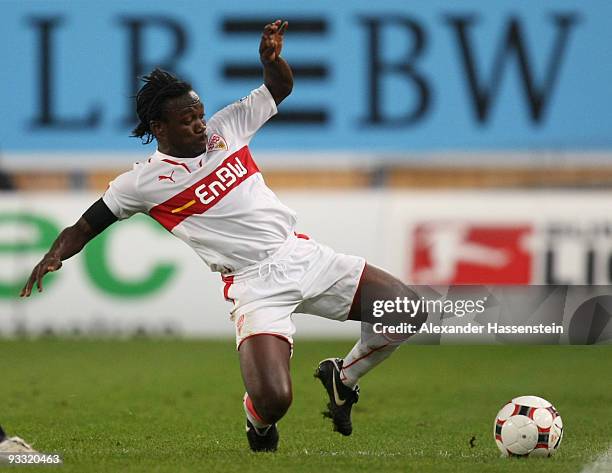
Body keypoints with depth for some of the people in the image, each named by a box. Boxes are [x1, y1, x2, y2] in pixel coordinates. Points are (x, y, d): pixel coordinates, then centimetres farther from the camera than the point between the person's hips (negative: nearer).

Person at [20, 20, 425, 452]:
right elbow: (85, 227, 5)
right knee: (272, 400, -26)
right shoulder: (145, 181, -1)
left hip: (302, 254, 5)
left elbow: (281, 88, 21)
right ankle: (258, 422, 14)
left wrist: (272, 56, -2)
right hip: (256, 283, -5)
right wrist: (53, 258, -15)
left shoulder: (224, 129, 10)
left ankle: (343, 377, 22)